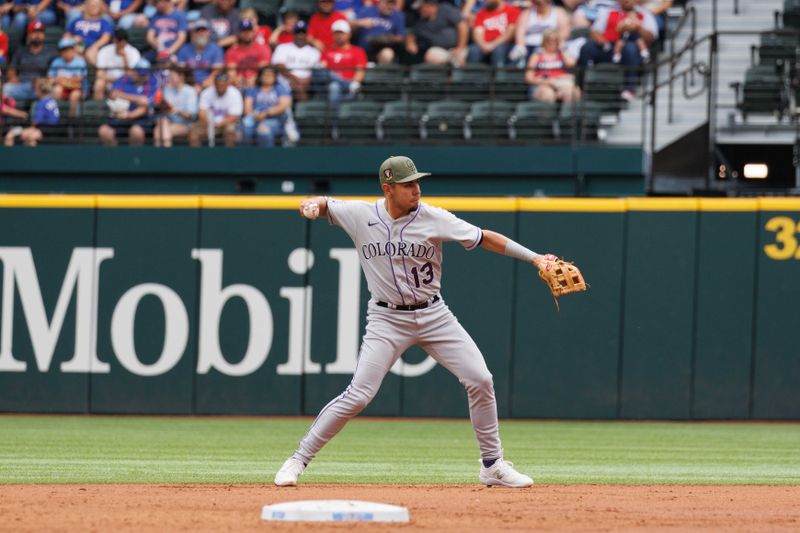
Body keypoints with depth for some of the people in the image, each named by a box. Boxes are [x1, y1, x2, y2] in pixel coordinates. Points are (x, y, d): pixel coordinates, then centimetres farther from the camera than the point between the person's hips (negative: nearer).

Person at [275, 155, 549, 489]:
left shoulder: (433, 218, -8)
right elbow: (323, 205, 8)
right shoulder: (360, 215, -6)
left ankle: (493, 466, 9)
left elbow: (483, 238, -8)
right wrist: (312, 204, -18)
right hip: (387, 320, -2)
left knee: (480, 380, -6)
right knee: (358, 396, -14)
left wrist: (534, 258, -15)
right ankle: (299, 459, -1)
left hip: (434, 316, 2)